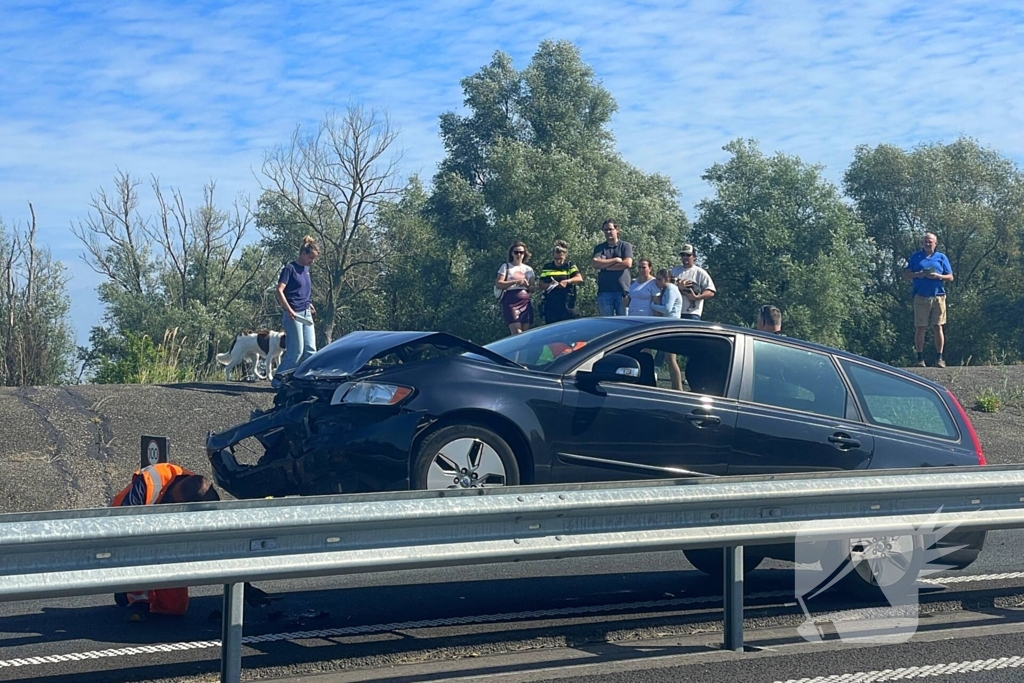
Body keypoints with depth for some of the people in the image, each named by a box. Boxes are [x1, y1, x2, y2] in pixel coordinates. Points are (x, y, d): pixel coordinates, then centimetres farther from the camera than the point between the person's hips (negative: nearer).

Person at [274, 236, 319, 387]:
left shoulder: (306, 269, 14)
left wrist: (309, 304, 14)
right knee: (296, 351, -7)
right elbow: (279, 291, -16)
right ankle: (278, 379, 2)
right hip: (293, 315, -8)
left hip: (306, 314, 8)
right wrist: (289, 310, -25)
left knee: (310, 350, 3)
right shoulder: (290, 268, -9)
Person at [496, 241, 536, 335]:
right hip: (511, 301, -5)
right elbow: (498, 284, -3)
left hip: (526, 302, 5)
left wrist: (527, 285, -9)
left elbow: (532, 288, 14)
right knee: (517, 333, -18)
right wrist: (515, 282, -15)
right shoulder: (506, 266, 7)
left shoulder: (528, 269, 18)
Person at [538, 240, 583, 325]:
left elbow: (579, 279, -6)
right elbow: (541, 285, 8)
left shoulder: (570, 266, 7)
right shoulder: (547, 267, 11)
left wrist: (567, 281, -24)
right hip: (550, 306, 2)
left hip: (567, 305, -2)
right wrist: (550, 285, -14)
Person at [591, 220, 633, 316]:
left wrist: (605, 266, -4)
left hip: (622, 291, -2)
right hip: (604, 291, 2)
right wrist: (616, 260, -5)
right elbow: (595, 263, -6)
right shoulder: (599, 248, 13)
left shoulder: (626, 246, 8)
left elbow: (627, 264, -8)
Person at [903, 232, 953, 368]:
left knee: (937, 327, -1)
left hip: (938, 297, 0)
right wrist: (917, 274, -9)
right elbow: (905, 275, 10)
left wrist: (938, 276, -9)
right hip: (921, 297, 0)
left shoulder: (941, 257, 12)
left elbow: (950, 277, 10)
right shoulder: (915, 257, 13)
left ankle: (939, 358, 2)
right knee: (920, 328, -1)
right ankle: (920, 358, 4)